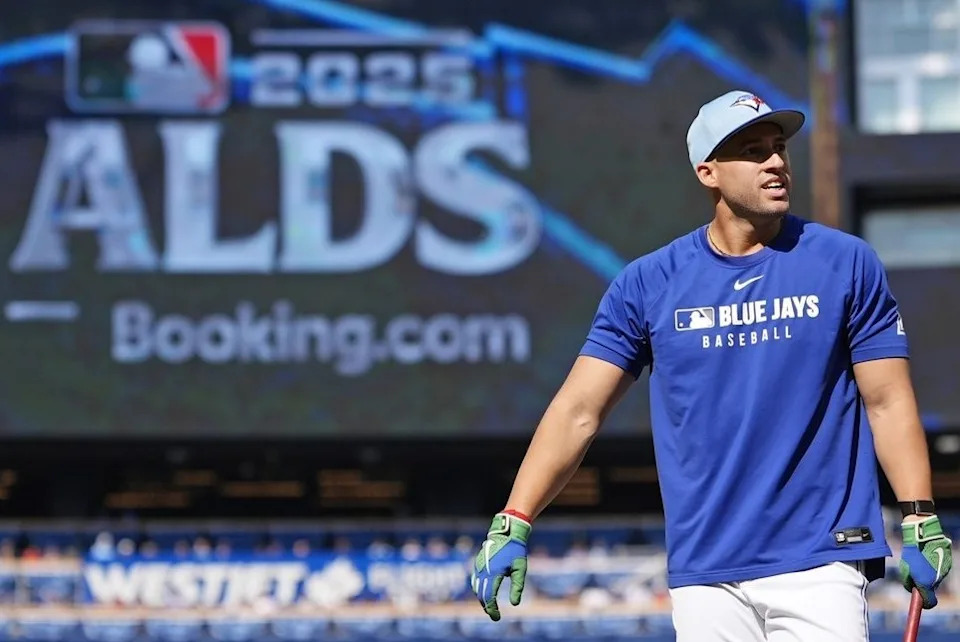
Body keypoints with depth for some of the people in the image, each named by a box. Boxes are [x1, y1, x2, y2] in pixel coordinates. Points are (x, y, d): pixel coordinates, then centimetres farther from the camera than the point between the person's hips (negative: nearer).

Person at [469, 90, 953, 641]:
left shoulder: (848, 264, 3)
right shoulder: (648, 283, 5)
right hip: (703, 573, 2)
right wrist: (512, 526, -7)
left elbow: (888, 401, 3)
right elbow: (579, 411, 3)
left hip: (820, 566, -2)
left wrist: (920, 523, -7)